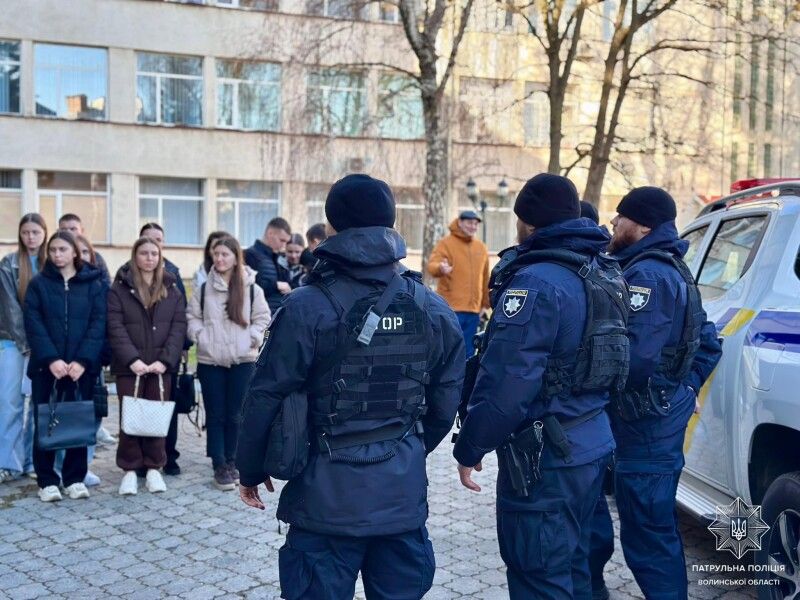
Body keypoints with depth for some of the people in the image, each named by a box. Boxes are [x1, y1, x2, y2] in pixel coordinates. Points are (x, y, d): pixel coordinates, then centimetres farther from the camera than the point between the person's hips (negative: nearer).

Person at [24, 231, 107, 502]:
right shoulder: (38, 284, 5)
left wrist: (83, 360, -15)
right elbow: (33, 324, -4)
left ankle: (75, 479, 15)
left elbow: (99, 324, -3)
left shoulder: (95, 284, 4)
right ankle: (47, 481, 12)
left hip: (82, 366, 0)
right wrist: (51, 359, -17)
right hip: (46, 367, 0)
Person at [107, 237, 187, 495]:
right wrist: (132, 359, -17)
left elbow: (178, 326, 1)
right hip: (129, 366, -1)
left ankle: (154, 467, 16)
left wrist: (165, 359, -12)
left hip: (161, 365, 2)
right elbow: (115, 327, -6)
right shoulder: (119, 288, 2)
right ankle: (130, 470, 12)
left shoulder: (172, 288, 7)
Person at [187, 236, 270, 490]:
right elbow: (192, 316, 8)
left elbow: (263, 318, 5)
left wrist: (251, 340, -7)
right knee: (215, 415, 4)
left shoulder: (251, 289, -1)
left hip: (242, 361, -1)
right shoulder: (204, 289, 2)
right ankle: (219, 466, 10)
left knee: (235, 415, 8)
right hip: (210, 361, 1)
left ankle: (231, 461, 23)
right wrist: (201, 336, -7)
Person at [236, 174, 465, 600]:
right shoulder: (434, 310, 0)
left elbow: (266, 398, -10)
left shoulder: (307, 308, -13)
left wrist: (251, 470, 7)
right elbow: (445, 402, 5)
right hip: (404, 491, 4)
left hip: (328, 493, -3)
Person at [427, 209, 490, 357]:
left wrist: (485, 304, 18)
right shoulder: (446, 243, -2)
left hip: (473, 309, 6)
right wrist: (440, 268, -39)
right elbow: (432, 266, -16)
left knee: (468, 352, 9)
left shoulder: (481, 247, 15)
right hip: (451, 308, -5)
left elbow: (485, 278, 19)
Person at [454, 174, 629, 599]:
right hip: (590, 444, 10)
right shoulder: (603, 274, 9)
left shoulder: (536, 283, -21)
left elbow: (505, 383, -23)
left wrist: (469, 449, -13)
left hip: (546, 457, -9)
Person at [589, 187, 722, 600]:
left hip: (646, 425, -11)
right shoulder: (669, 270, 16)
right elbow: (707, 342, 22)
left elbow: (633, 355, -27)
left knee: (647, 533, -2)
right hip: (654, 416, 11)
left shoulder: (648, 274, -17)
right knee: (650, 525, 18)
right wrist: (684, 389, 17)